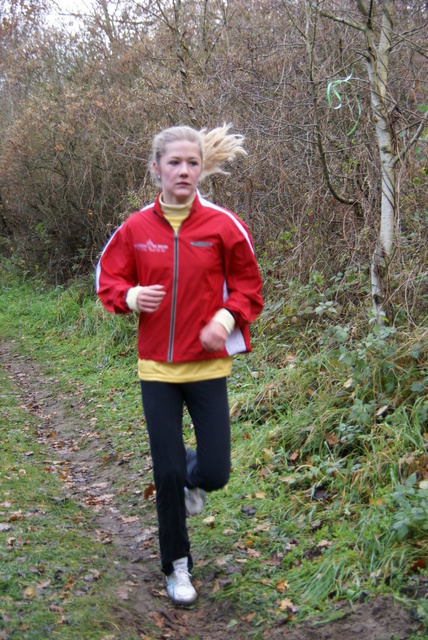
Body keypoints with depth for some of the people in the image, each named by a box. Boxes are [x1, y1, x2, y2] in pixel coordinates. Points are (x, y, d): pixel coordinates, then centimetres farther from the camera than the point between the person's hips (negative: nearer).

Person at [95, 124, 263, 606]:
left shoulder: (222, 225, -6)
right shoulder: (136, 228, -3)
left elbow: (247, 285, 3)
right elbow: (109, 280, 7)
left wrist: (226, 318, -15)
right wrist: (131, 297, -15)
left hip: (207, 364, 0)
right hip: (156, 366, 1)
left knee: (214, 472, -2)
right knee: (167, 472, 5)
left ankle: (193, 479, 38)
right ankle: (176, 565, 26)